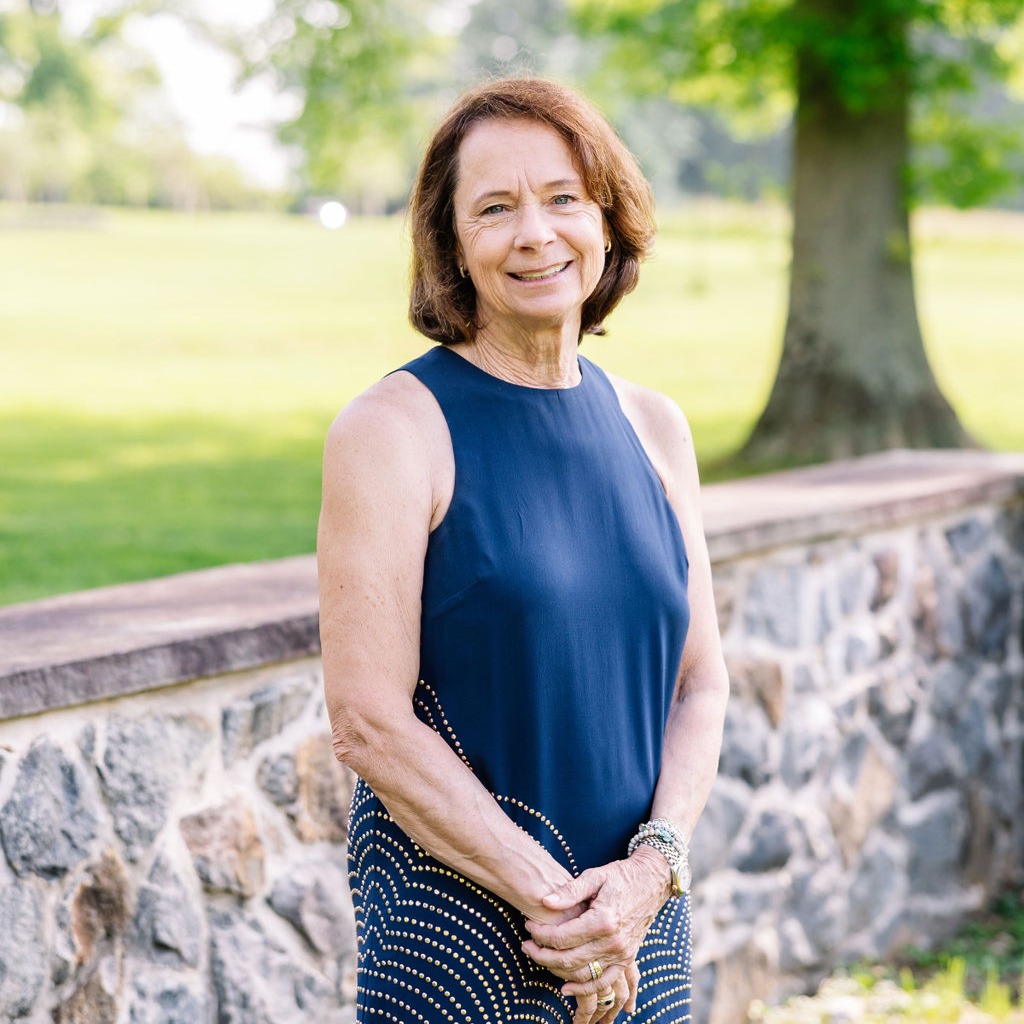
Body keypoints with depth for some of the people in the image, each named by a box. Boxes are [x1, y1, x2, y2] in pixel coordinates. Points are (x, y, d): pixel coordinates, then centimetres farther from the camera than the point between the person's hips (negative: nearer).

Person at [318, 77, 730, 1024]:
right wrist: (556, 902, -15)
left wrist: (652, 865, -9)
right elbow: (369, 721, -14)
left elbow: (700, 686, 7)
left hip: (644, 915, 5)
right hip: (458, 927, -4)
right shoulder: (392, 430, -9)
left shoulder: (652, 427, 7)